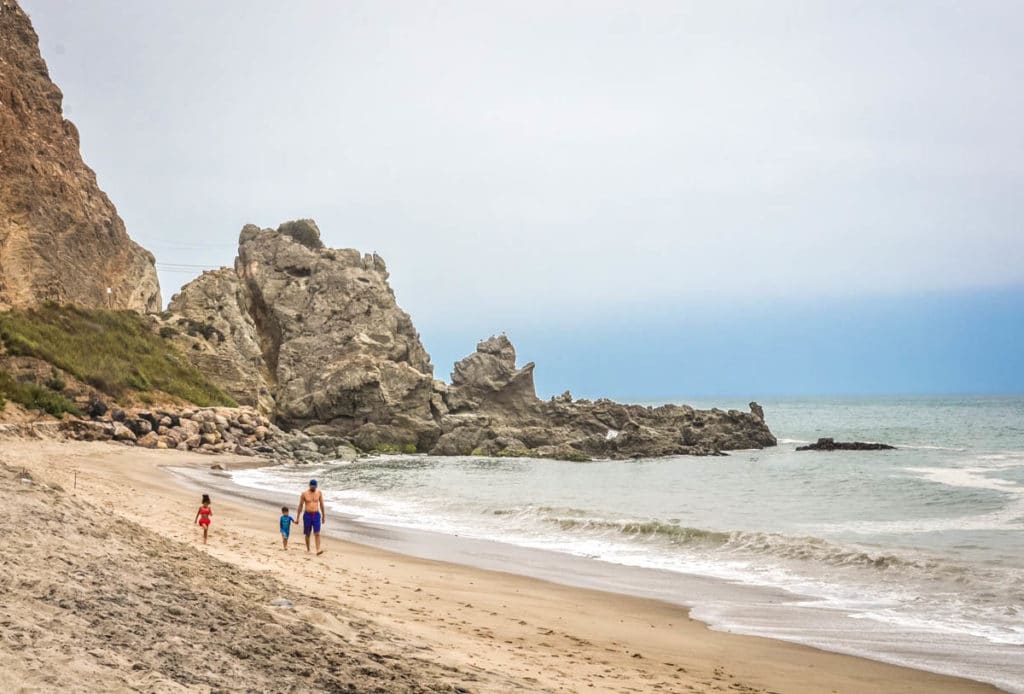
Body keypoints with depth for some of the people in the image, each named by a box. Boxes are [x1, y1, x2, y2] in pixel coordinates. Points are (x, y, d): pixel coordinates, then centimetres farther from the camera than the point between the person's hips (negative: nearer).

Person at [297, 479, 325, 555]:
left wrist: (323, 516, 11)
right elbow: (300, 505, 2)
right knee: (307, 534, 9)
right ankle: (308, 549, 26)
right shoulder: (304, 494, -5)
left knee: (317, 534, -10)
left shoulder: (319, 493, 1)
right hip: (307, 515, -1)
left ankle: (318, 550, -18)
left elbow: (321, 504, 9)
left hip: (316, 515, 1)